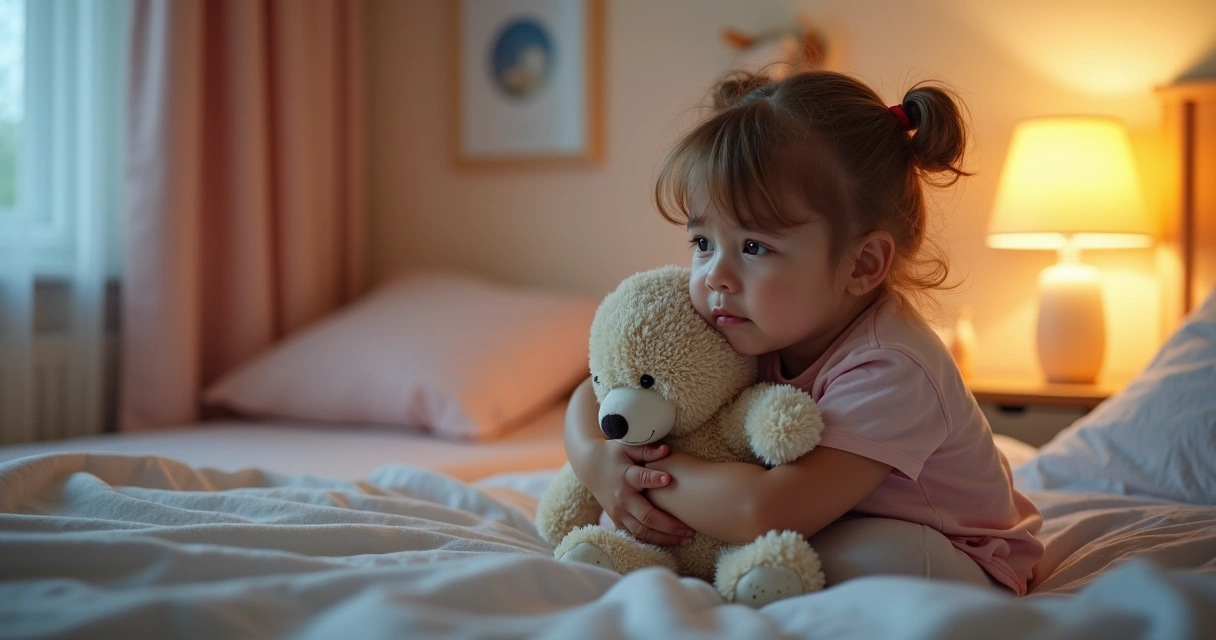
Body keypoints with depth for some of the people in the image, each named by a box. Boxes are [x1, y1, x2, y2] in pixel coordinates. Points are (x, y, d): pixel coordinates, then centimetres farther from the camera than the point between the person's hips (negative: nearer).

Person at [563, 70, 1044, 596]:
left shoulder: (890, 372, -35)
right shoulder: (751, 330, -12)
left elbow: (767, 514, -45)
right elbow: (599, 391, -4)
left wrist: (647, 470, -31)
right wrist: (594, 457, -26)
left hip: (955, 570, -5)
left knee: (880, 553, -36)